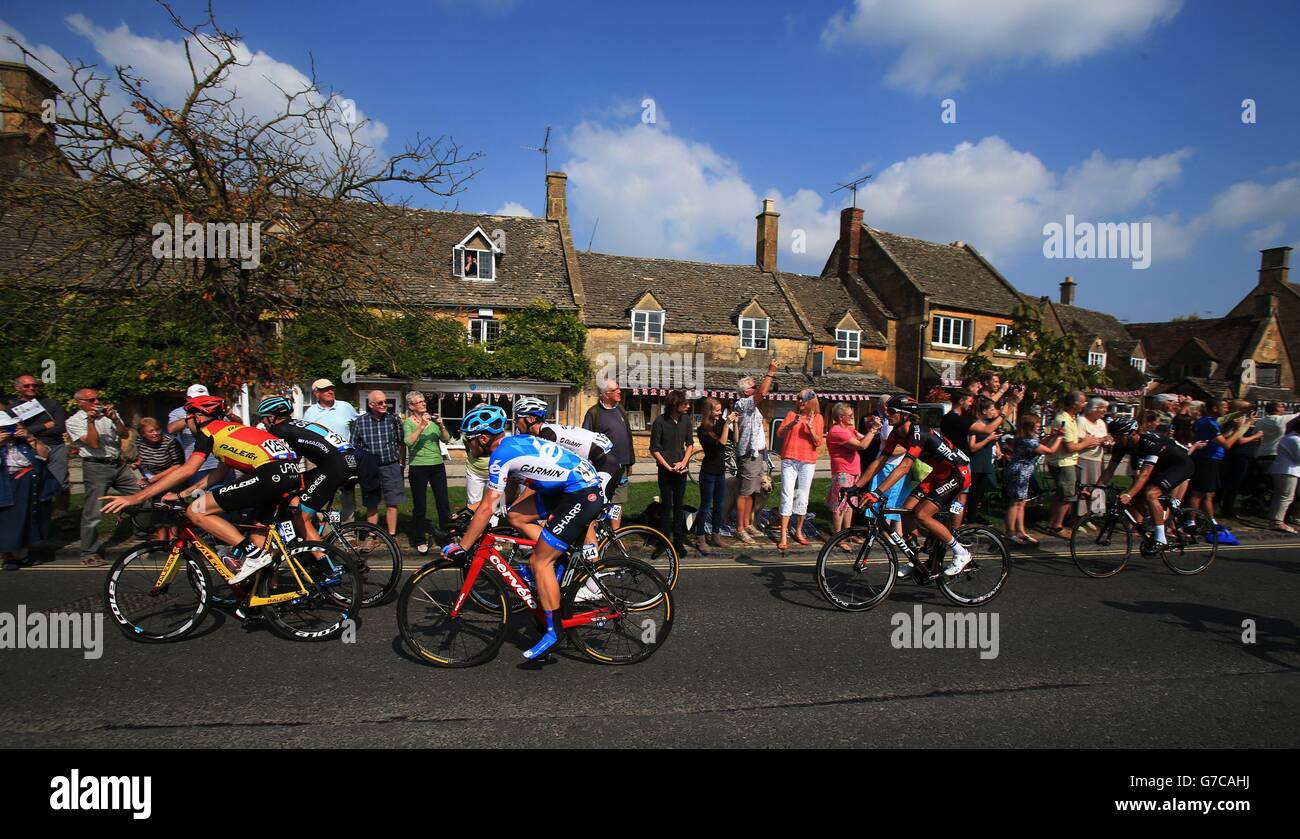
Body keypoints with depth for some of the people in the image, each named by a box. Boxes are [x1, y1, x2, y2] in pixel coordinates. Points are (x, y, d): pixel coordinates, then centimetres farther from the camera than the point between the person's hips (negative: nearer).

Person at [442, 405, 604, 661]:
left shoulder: (501, 454, -11)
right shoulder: (514, 441, 14)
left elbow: (487, 508, -12)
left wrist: (460, 548, -5)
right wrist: (469, 514, 32)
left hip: (582, 496, -9)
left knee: (540, 562, -4)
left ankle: (554, 630, 3)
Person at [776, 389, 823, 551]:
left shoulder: (817, 418, 6)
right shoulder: (792, 414, 7)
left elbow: (818, 442, -1)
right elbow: (780, 433, -3)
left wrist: (811, 427, -16)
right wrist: (792, 424, -18)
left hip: (808, 462, 1)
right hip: (789, 460, -1)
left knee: (802, 498, 6)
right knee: (787, 497, -6)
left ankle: (799, 532, 20)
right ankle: (784, 536, -5)